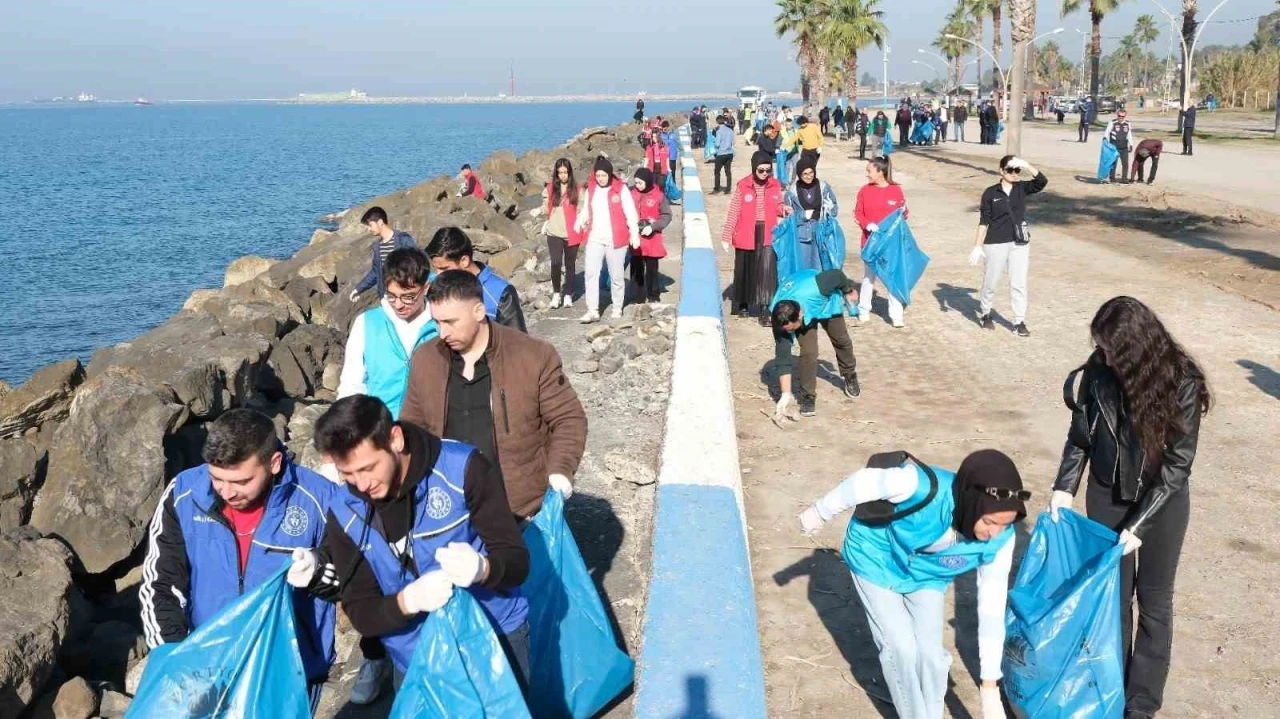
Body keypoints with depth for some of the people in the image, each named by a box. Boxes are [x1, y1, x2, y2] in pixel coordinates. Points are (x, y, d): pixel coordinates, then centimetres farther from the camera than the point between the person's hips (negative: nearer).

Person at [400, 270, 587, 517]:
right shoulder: (426, 360, 3)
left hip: (521, 508, -3)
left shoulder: (534, 356, -10)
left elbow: (568, 419, -3)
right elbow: (413, 427, 14)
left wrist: (560, 470, -18)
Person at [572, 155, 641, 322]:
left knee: (616, 275, 9)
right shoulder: (591, 189, 7)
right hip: (595, 238, 3)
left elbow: (630, 213, -6)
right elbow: (586, 211, 15)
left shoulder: (621, 189, -6)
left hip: (616, 239, -3)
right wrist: (578, 225, 3)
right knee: (591, 273, -7)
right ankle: (593, 311, -6)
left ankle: (617, 308, 24)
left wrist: (634, 233, -11)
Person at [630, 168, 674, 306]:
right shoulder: (631, 192, 0)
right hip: (634, 237, 3)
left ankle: (654, 296, 14)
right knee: (636, 266, 13)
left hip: (651, 238, -3)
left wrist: (653, 227, -16)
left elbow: (667, 215, -4)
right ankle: (639, 289, 28)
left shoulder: (659, 195, -8)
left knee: (652, 269, 4)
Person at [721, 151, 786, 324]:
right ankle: (743, 304, 31)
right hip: (746, 235, -1)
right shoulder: (743, 185, -6)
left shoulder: (775, 185, 2)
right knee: (745, 270, 12)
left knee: (766, 271, -9)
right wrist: (726, 236, -4)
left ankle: (763, 311, -7)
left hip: (768, 234, 1)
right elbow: (734, 212, -4)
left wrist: (783, 208, -8)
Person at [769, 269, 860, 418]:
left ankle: (850, 375, 45)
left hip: (826, 303, 0)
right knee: (808, 351, -18)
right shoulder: (779, 319, -38)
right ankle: (808, 397, -2)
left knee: (841, 341, 17)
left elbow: (837, 275, -27)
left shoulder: (814, 290, -48)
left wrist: (849, 290, -5)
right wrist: (786, 394, -33)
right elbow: (782, 357, -32)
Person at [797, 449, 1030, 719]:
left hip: (926, 574, 3)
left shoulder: (999, 539, -28)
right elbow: (862, 482, -25)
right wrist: (820, 512, -7)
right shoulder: (921, 487, -43)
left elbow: (992, 608, -19)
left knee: (930, 652, -1)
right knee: (901, 649, -8)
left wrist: (990, 689, -17)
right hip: (878, 559, -3)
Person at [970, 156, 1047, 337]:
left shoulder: (1022, 188, 2)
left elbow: (1042, 181, -16)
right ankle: (984, 314, 31)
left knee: (1019, 283, 3)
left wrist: (1026, 165, -26)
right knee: (991, 281, 10)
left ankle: (1019, 322, 10)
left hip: (1020, 243, 2)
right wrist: (977, 246, -7)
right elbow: (983, 221, -4)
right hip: (996, 244, -2)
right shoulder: (990, 193, -5)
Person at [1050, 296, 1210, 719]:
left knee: (1153, 601, 8)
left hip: (1162, 502, -3)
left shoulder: (1181, 384, -23)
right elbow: (1080, 433, 0)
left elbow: (1177, 465, -19)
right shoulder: (1098, 372, -15)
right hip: (1107, 495, 3)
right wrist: (1065, 487, -11)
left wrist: (1138, 525, -23)